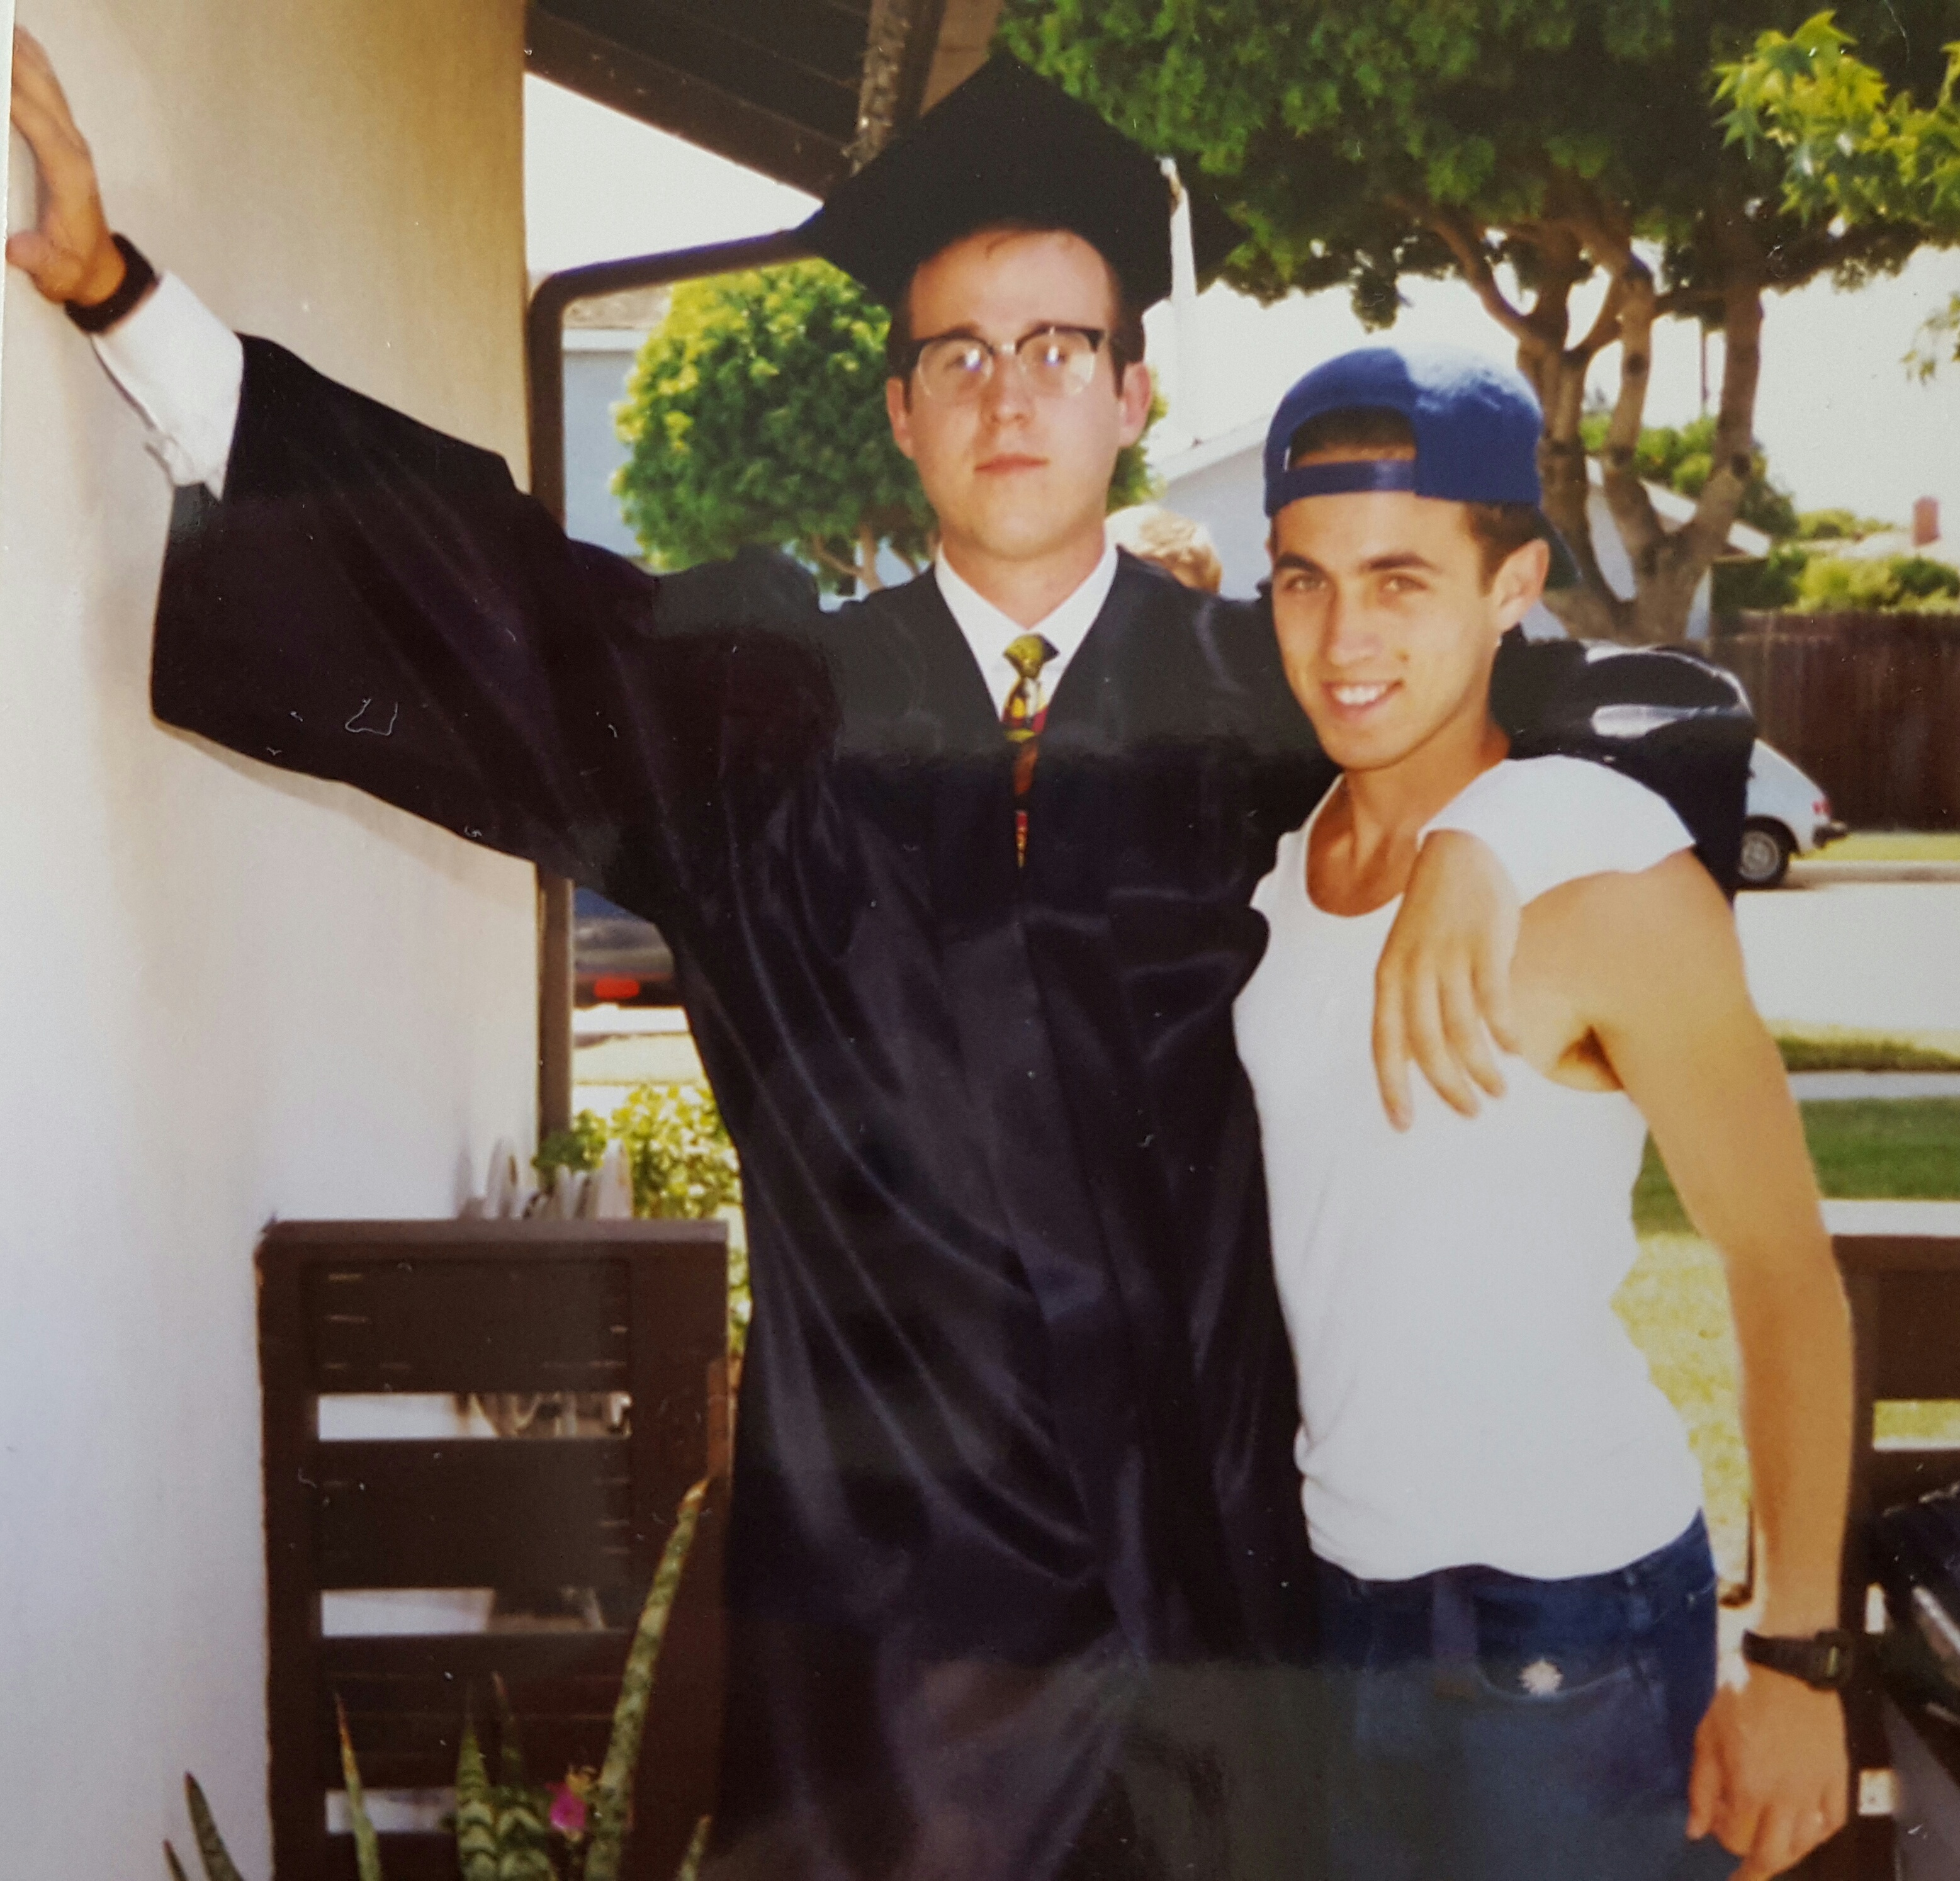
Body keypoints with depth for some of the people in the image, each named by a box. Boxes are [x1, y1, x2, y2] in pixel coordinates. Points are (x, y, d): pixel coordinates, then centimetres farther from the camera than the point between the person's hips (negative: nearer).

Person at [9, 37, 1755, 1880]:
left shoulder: (1254, 691, -1)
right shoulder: (767, 699, 1)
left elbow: (1678, 715, 1)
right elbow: (449, 557, 1)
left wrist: (1478, 834, -20)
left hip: (1201, 1521, 0)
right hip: (878, 1530, 0)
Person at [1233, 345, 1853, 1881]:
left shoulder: (1609, 876, -17)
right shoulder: (1270, 847, -1)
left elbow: (1785, 1272, -12)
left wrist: (1802, 1660, -12)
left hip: (1563, 1616, -5)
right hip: (1319, 1582, 5)